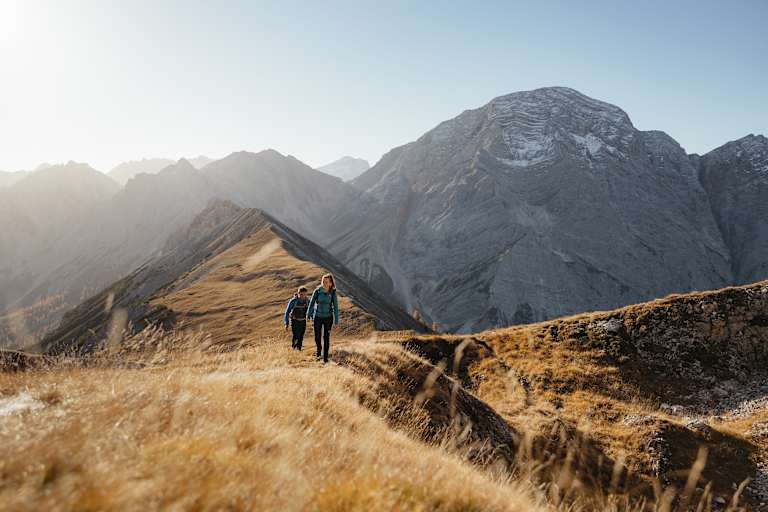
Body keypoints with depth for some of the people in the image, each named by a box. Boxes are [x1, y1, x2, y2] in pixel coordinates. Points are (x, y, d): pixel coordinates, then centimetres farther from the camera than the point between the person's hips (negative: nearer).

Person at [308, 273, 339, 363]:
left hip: (328, 317, -1)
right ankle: (319, 349, 41)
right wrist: (310, 316, -5)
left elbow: (335, 307, -5)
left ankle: (325, 357, 13)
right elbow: (311, 304, -3)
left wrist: (336, 321, -5)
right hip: (317, 317, 1)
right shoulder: (317, 291, -11)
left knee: (326, 337, 0)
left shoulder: (333, 293, -10)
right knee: (317, 337, 9)